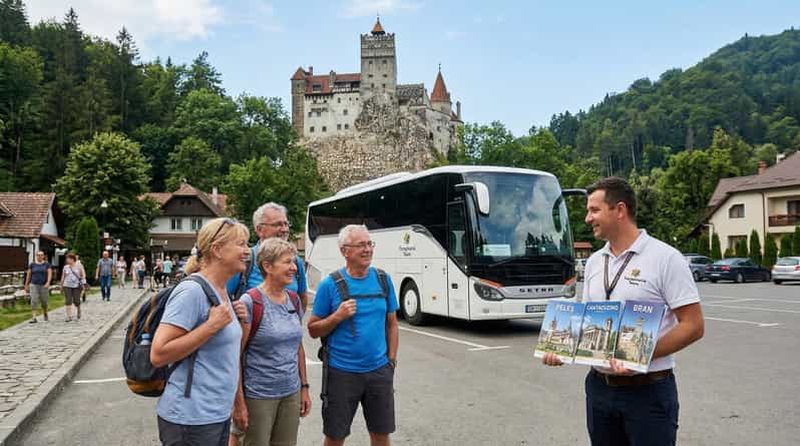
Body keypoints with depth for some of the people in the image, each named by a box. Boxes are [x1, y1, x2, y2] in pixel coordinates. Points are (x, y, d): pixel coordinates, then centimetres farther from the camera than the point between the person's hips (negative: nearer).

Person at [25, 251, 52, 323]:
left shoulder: (47, 264, 1)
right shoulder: (32, 264, 5)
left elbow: (50, 274, -7)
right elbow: (28, 275, 9)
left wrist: (48, 282, -22)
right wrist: (26, 285, 9)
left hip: (44, 285, 0)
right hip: (34, 285, 0)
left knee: (44, 302, 9)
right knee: (34, 301, -12)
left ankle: (45, 314, 34)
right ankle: (34, 318, -14)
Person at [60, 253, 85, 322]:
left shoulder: (78, 266, 2)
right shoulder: (65, 267, 8)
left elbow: (83, 275, 7)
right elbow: (63, 277, 14)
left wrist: (82, 283, -2)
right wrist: (61, 286, 14)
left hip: (76, 286, -2)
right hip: (67, 286, 2)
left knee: (76, 301, 0)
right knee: (68, 301, -6)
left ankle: (79, 311, 30)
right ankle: (69, 317, -5)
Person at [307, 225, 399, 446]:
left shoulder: (383, 280, 2)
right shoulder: (330, 284, -7)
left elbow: (391, 324, 10)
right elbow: (313, 330, -3)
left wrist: (391, 359, 5)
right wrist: (338, 316, -18)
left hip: (379, 370, 3)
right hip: (341, 372, -3)